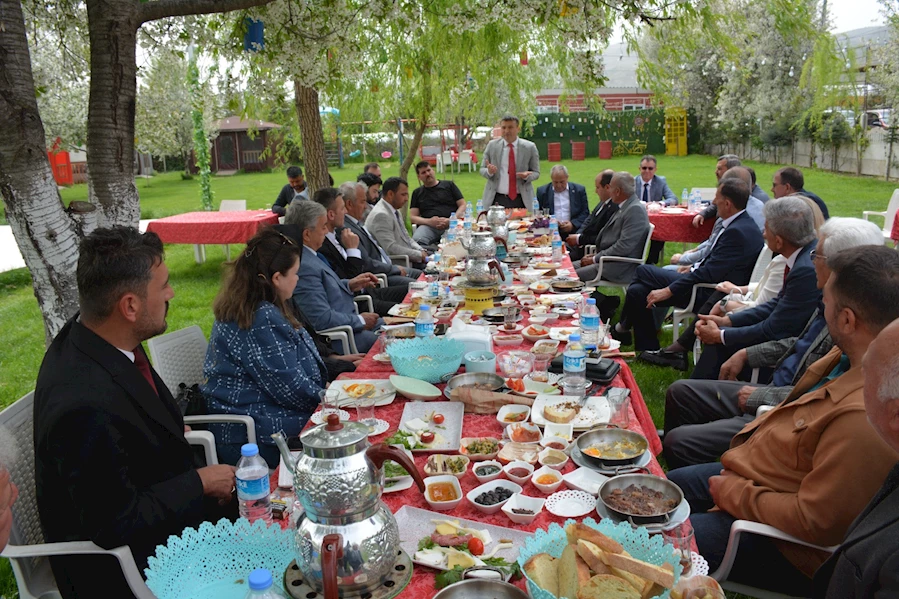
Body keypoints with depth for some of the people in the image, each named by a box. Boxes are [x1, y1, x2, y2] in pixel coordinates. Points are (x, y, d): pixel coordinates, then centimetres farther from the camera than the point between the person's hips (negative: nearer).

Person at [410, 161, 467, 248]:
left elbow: (463, 205, 14)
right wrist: (429, 221, -6)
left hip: (451, 224, -1)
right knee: (417, 240, -36)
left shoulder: (449, 185, 22)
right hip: (429, 226, 1)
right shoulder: (417, 193, 26)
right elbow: (412, 217, 16)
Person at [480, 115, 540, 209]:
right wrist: (489, 171, -15)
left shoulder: (529, 147, 2)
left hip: (521, 201, 0)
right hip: (496, 200, 1)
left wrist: (527, 176, -16)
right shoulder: (492, 146, 5)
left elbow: (536, 173, 7)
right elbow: (482, 170, 9)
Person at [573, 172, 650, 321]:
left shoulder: (635, 210, -18)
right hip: (609, 259, 10)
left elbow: (624, 247, -23)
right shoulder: (625, 207, 13)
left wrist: (595, 259, -16)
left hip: (619, 268, -10)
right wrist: (595, 255, 5)